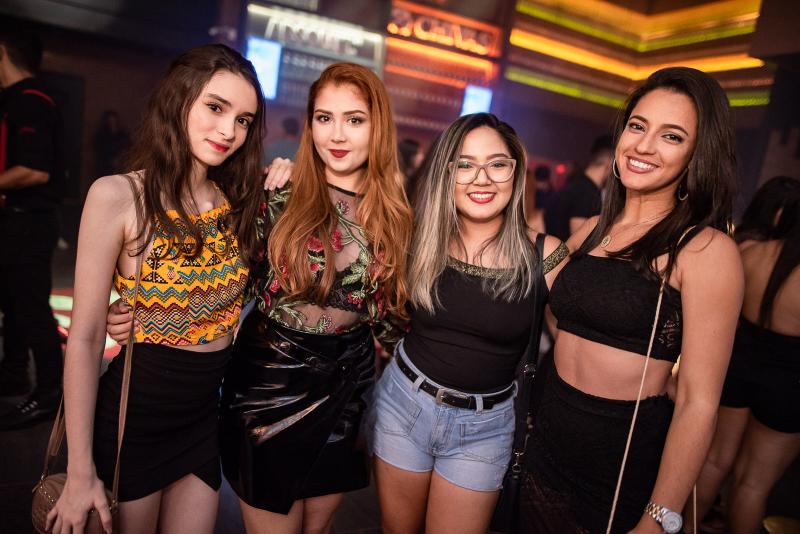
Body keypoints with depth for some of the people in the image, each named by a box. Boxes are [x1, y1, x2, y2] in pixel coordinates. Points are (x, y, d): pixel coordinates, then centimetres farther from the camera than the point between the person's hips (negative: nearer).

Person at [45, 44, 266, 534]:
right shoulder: (118, 196, -15)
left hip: (206, 417, 4)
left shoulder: (239, 200, 0)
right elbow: (85, 338, -13)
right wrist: (81, 471, -11)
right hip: (133, 414, -4)